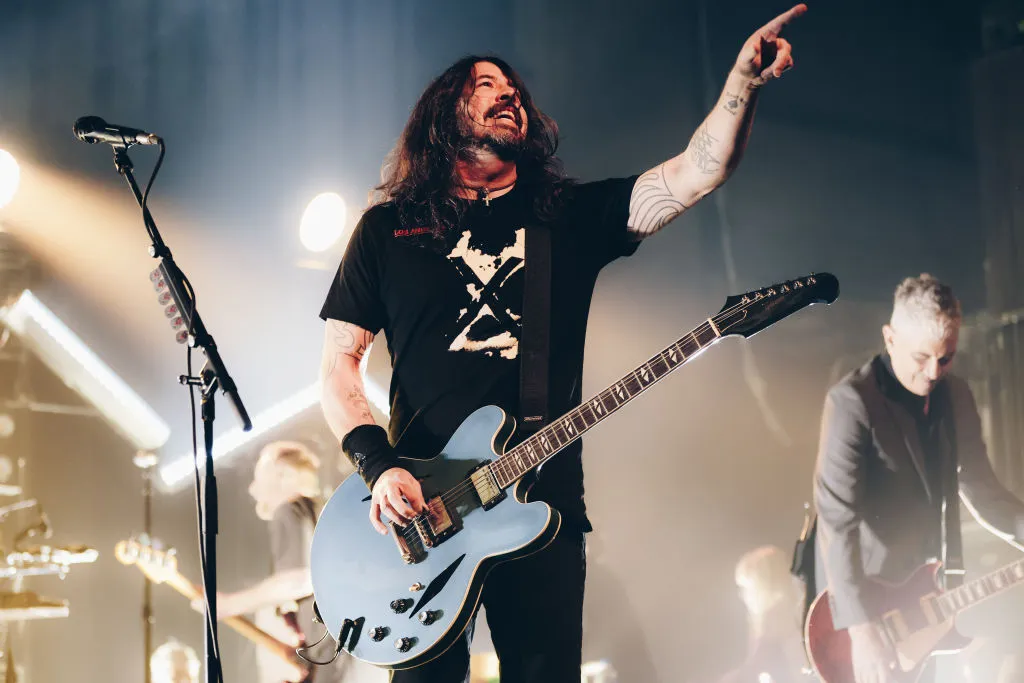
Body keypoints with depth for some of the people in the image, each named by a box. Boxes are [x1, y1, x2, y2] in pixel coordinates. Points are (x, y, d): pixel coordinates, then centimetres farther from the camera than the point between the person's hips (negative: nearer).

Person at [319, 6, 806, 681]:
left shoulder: (571, 215, 12)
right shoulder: (389, 227, 10)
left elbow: (699, 170, 0)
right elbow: (339, 361, 6)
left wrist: (744, 80, -15)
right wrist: (378, 464, -9)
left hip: (544, 503, 1)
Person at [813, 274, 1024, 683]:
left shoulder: (957, 396, 4)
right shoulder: (852, 401, -19)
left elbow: (980, 488, 13)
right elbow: (836, 518, -25)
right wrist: (861, 629, -32)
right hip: (868, 590, -6)